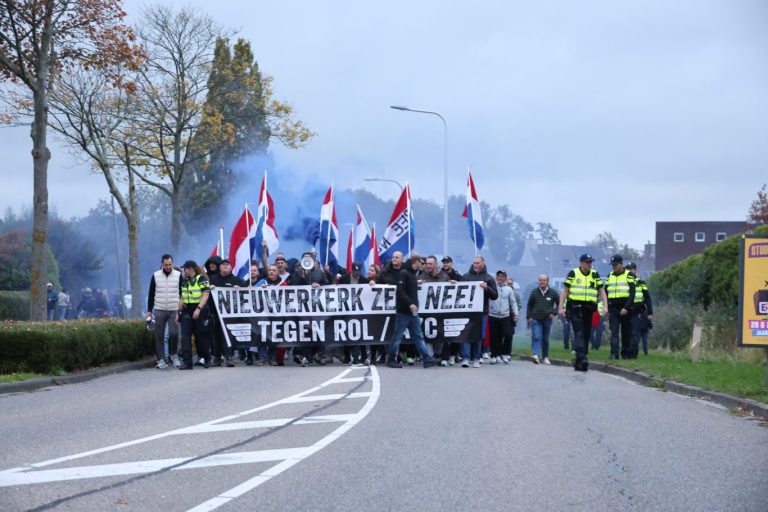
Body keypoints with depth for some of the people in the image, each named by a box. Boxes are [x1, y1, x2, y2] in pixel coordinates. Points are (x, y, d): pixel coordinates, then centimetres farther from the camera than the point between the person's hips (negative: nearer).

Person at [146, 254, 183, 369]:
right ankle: (161, 359, 5)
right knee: (159, 336, 0)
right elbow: (151, 294, 9)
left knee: (174, 333, -10)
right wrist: (149, 310, 6)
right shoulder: (156, 275, 5)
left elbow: (183, 293, 5)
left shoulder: (178, 275, 2)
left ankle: (174, 354, 13)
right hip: (159, 311, 1)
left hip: (174, 310, -1)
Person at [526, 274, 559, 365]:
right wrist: (529, 316, 5)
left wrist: (554, 313, -3)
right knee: (536, 337, -17)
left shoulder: (553, 293, 2)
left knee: (545, 339, 9)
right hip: (535, 319, -1)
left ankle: (545, 357, 21)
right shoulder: (534, 292, 4)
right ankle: (535, 355, -28)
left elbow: (559, 303, 10)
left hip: (547, 319, 1)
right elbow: (529, 305, 12)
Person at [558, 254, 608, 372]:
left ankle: (579, 362, 13)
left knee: (586, 335, 5)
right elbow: (565, 291, 5)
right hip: (575, 308, -4)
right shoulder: (573, 274, 3)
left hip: (589, 309, 4)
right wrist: (561, 307, -2)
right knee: (579, 334, -15)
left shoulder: (595, 275, 11)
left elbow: (601, 291, 12)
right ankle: (582, 358, -25)